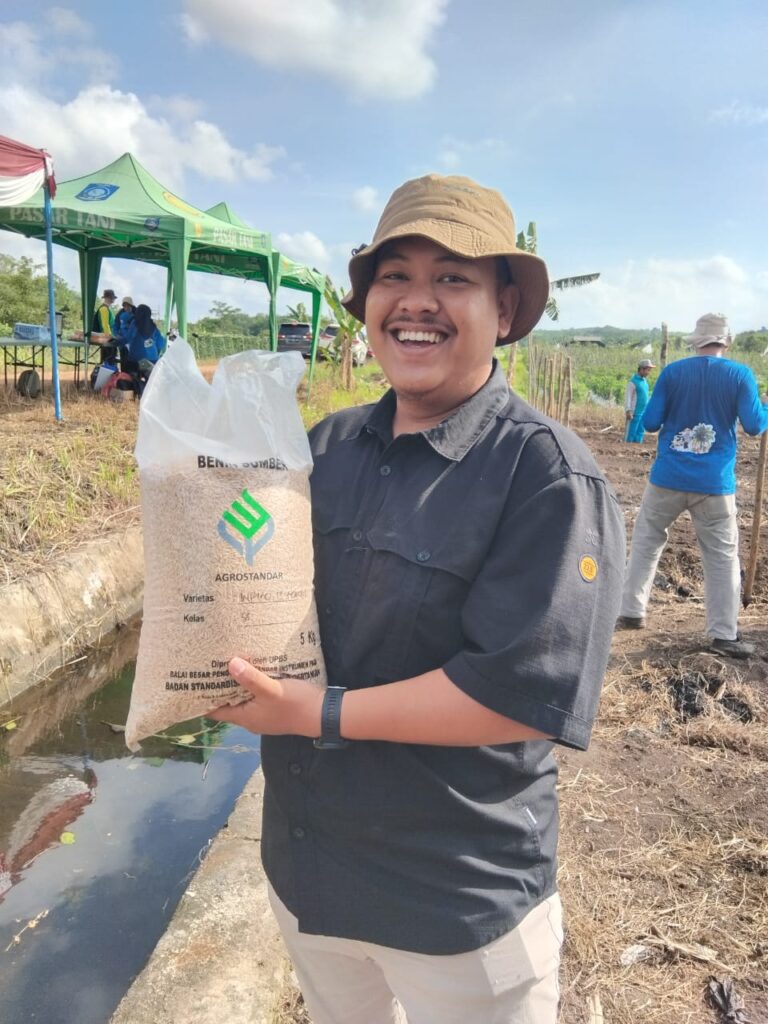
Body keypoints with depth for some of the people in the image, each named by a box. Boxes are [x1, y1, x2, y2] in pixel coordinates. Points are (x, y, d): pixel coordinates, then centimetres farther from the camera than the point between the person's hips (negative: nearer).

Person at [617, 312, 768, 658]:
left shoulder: (672, 372, 0)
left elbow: (650, 422, 0)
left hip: (668, 477, 1)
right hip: (714, 483, -1)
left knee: (646, 541, 16)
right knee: (722, 556, 8)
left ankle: (630, 612, 18)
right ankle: (724, 634, 9)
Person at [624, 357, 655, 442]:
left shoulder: (644, 380, 11)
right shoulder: (634, 381, -13)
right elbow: (628, 397, -15)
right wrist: (628, 411, -19)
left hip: (643, 412, 8)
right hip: (635, 412, -8)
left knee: (640, 432, 11)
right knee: (631, 432, -3)